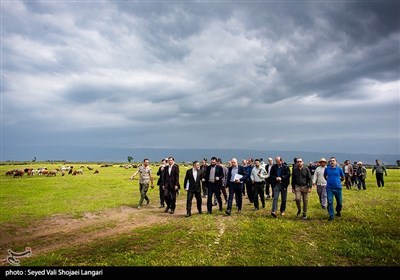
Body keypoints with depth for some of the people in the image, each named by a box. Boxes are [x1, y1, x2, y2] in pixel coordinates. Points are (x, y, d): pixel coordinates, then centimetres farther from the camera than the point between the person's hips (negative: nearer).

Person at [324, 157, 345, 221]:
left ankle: (338, 211, 39)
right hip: (329, 188, 0)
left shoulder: (339, 169, -3)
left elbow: (343, 177, 12)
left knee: (339, 202, 12)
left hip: (338, 187, 0)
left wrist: (338, 181, 13)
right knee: (330, 202, -4)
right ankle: (331, 215, 4)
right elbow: (325, 176, 17)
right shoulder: (327, 169, -1)